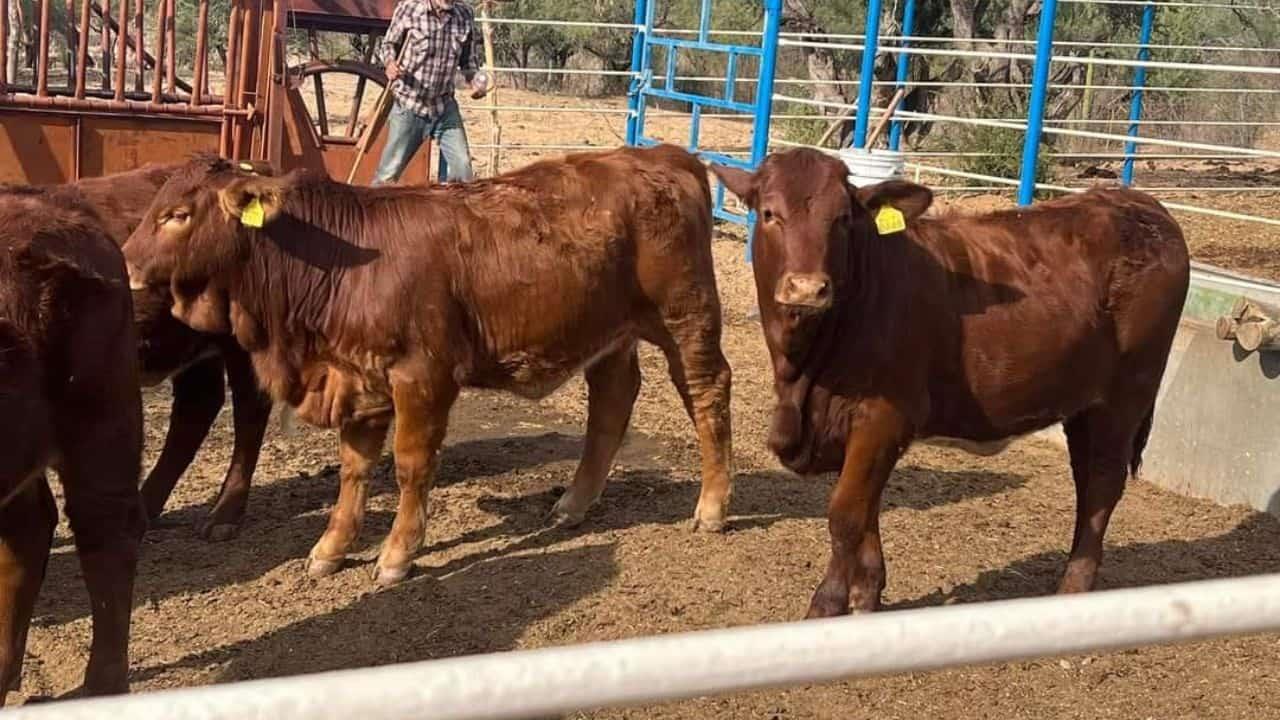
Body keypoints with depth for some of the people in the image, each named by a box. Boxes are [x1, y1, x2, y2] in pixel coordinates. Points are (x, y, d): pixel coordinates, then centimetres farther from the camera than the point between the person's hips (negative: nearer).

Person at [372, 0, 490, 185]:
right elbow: (388, 44, 2)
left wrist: (477, 82, -11)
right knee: (390, 172, 2)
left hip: (445, 106, 3)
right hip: (409, 106, -3)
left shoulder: (465, 15, -2)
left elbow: (469, 60, 9)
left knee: (462, 168, 1)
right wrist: (390, 62, -20)